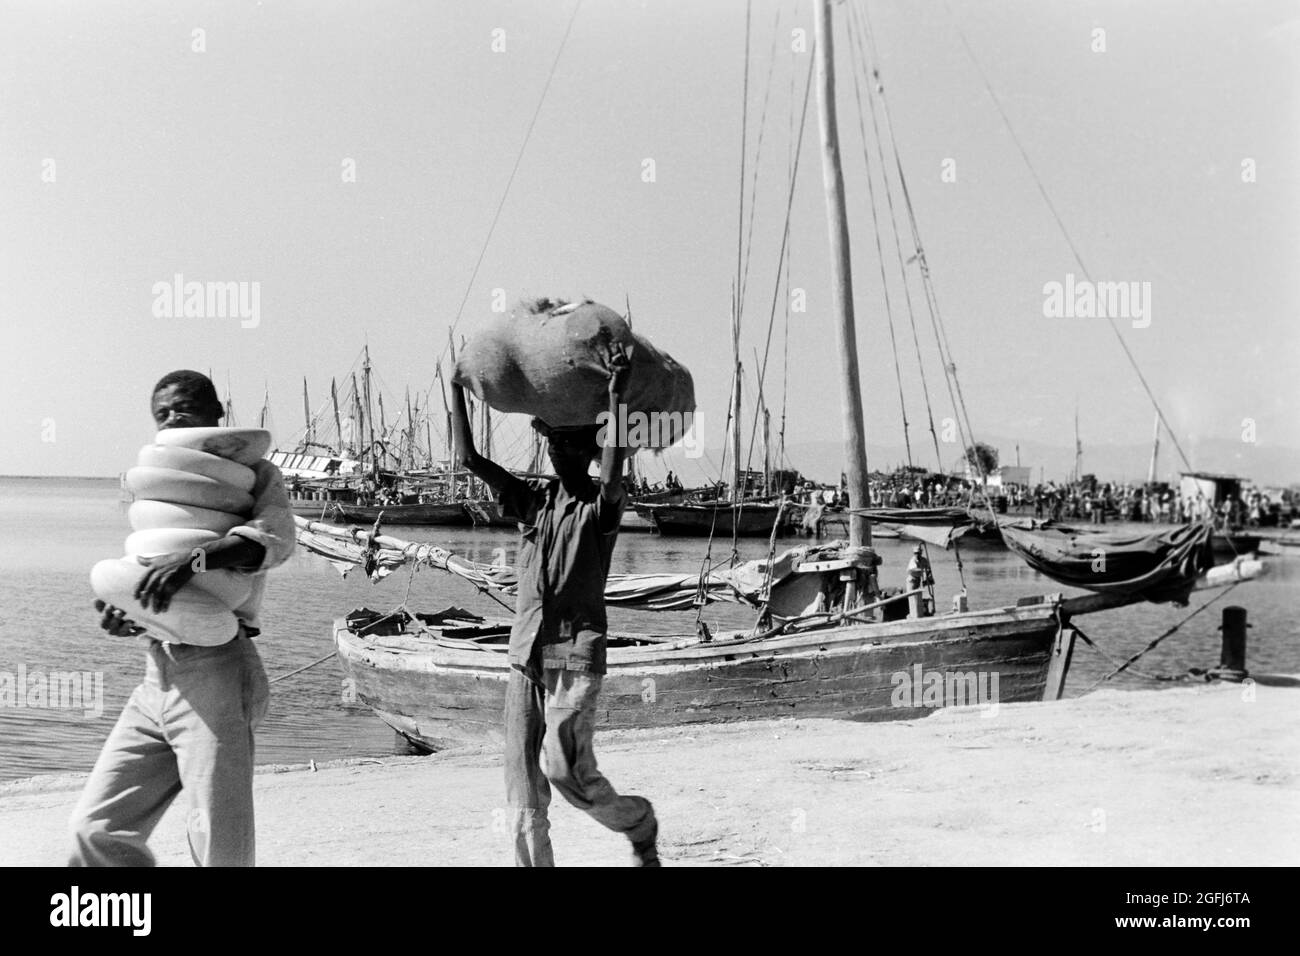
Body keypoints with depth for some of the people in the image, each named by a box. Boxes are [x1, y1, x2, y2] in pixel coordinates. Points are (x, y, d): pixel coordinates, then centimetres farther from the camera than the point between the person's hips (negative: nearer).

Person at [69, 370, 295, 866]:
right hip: (158, 674, 6)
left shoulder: (254, 474, 4)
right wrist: (122, 615, -3)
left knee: (221, 849, -6)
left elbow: (274, 537, -17)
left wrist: (194, 557, -32)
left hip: (216, 671, -6)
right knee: (96, 829, 1)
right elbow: (152, 583, 20)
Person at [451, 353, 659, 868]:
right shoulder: (530, 500, 13)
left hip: (576, 655, -5)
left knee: (563, 766, -12)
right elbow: (467, 458, 10)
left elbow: (612, 478, -25)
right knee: (522, 777, 2)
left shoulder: (599, 508, -1)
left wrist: (616, 397, -25)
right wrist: (455, 386, 7)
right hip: (526, 653, 5)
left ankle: (639, 823, 15)